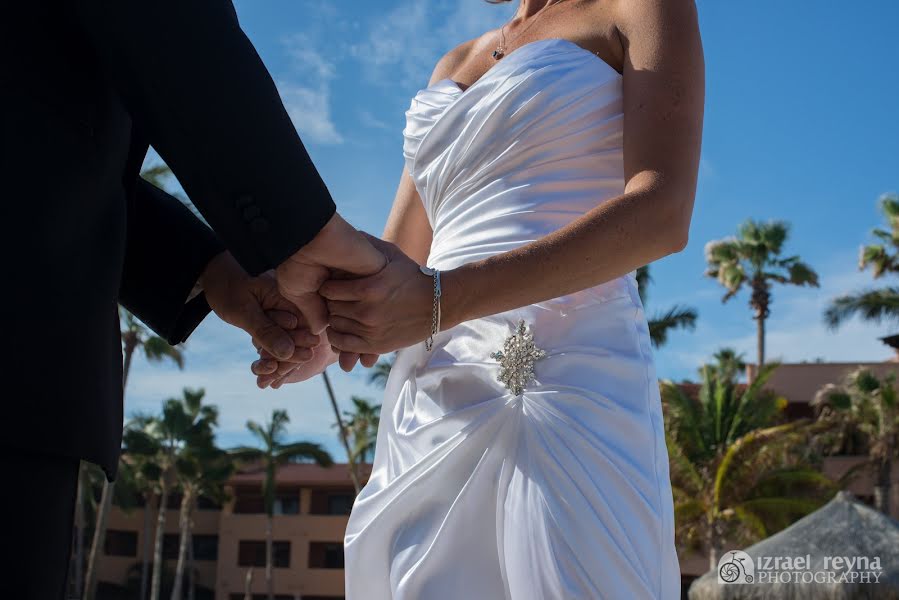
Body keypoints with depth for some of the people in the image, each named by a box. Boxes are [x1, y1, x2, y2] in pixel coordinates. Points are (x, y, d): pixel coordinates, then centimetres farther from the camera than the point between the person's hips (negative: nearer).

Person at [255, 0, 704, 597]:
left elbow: (662, 215, -10)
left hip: (571, 385, -5)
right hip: (430, 410, 6)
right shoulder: (454, 66, 25)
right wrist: (325, 339, -4)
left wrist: (443, 300, -20)